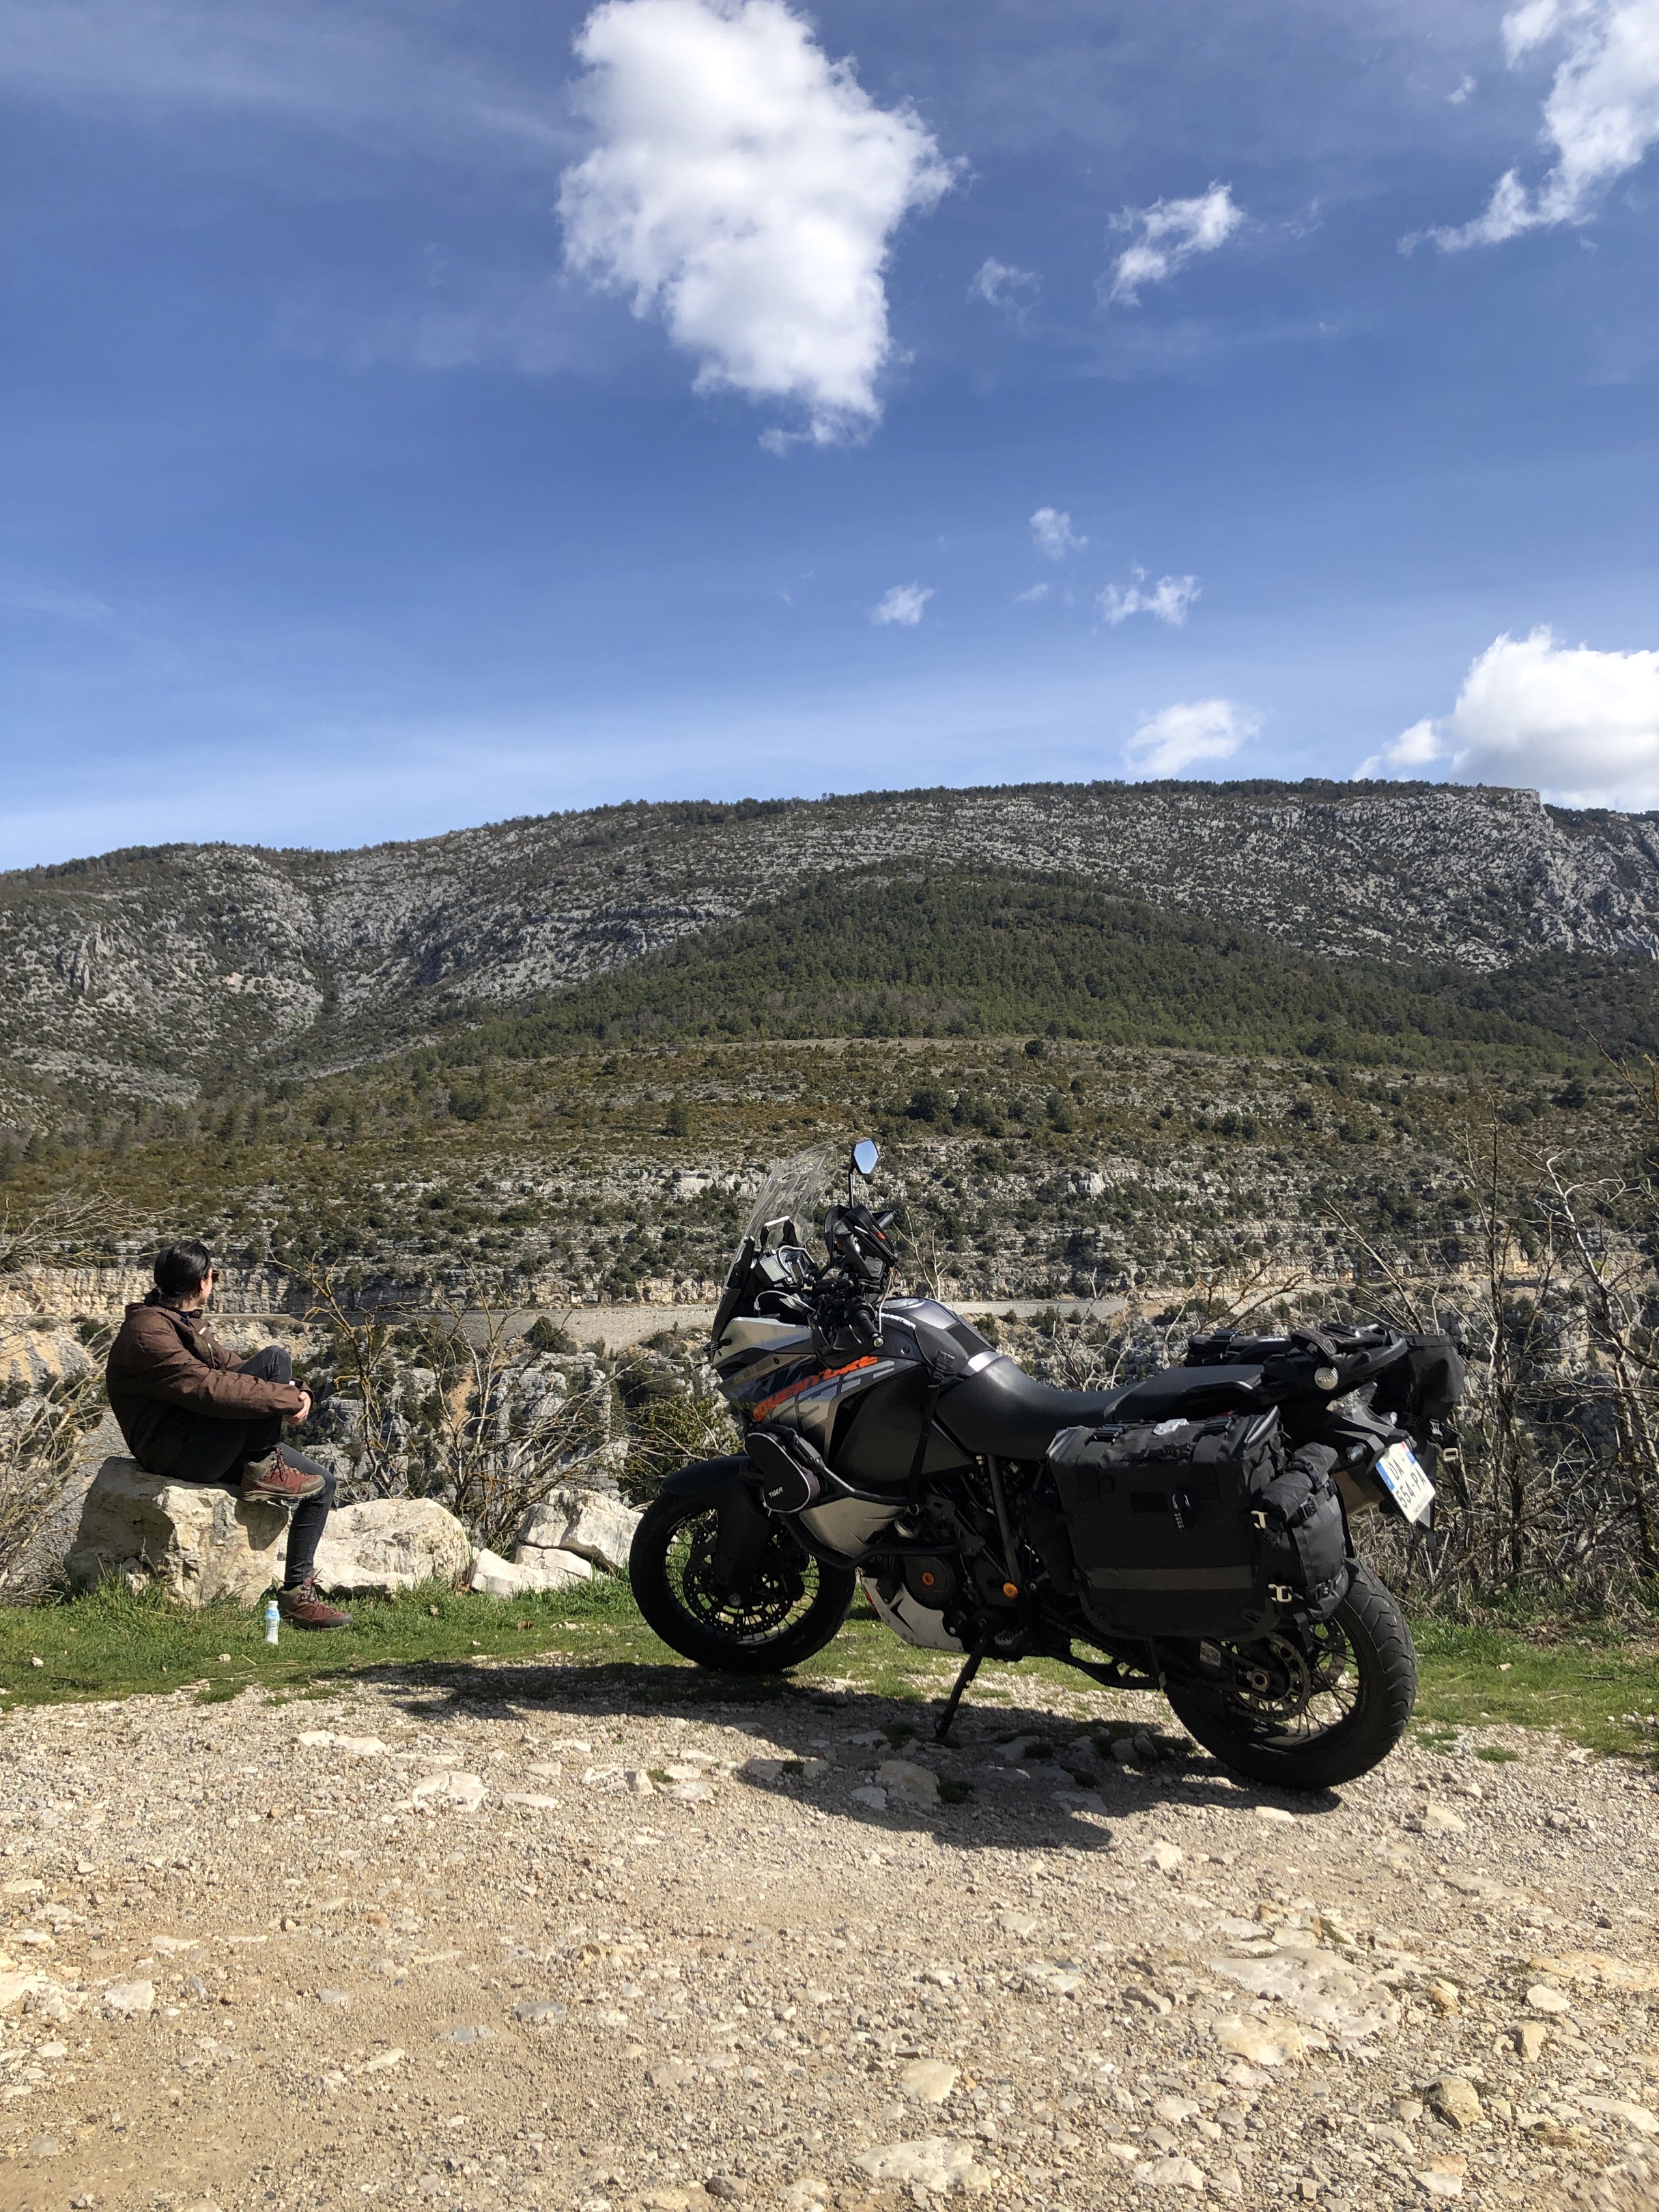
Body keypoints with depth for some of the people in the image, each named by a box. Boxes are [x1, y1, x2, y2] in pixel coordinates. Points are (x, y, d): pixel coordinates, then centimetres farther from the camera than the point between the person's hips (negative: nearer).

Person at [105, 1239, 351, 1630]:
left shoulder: (187, 1321, 16)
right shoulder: (149, 1333, -17)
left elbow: (231, 1368, 14)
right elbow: (209, 1388, -27)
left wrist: (292, 1394, -5)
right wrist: (286, 1398, -22)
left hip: (213, 1446, 10)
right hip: (177, 1453, -10)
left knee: (320, 1483, 3)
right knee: (273, 1360, -22)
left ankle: (297, 1592, 11)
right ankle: (264, 1470, -10)